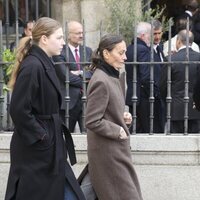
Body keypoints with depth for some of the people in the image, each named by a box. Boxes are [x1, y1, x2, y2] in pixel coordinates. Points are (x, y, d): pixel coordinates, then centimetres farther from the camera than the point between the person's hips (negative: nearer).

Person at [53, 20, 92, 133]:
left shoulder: (88, 51, 15)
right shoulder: (60, 52, -5)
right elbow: (65, 76, -13)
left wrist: (81, 73, -12)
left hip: (87, 98, 4)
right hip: (68, 101, -4)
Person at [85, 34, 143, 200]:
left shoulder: (112, 76, 9)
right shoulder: (101, 81, -19)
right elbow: (92, 122, -21)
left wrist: (122, 117, 5)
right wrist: (118, 131, -14)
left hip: (117, 149, 9)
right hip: (107, 150, -9)